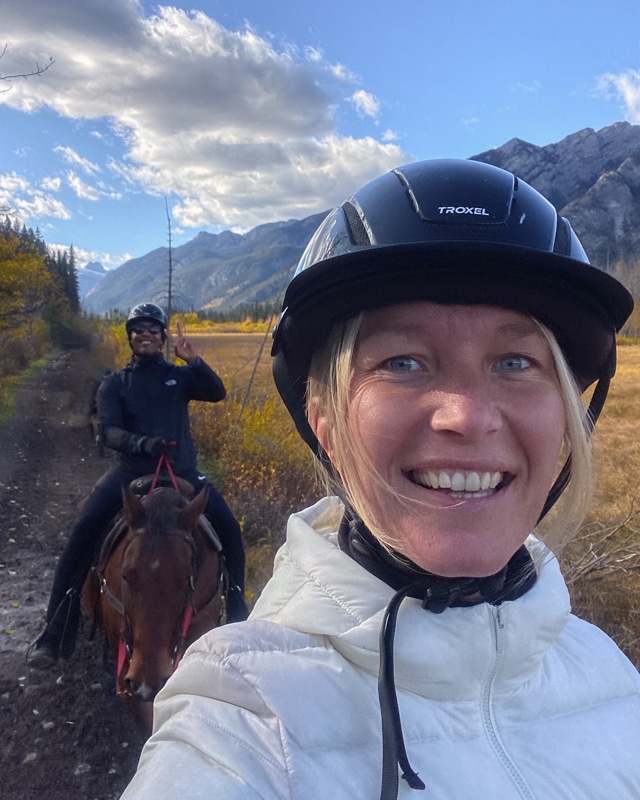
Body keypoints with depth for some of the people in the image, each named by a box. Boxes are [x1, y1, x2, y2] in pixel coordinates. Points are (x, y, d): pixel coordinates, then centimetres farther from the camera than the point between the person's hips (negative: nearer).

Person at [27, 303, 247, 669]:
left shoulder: (180, 376, 11)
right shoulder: (114, 384, 9)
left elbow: (217, 393, -5)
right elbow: (109, 431, -5)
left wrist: (195, 361, -21)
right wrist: (141, 443, -26)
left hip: (182, 471, 1)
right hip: (133, 470, 0)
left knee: (229, 527, -15)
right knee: (85, 530, -20)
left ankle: (237, 610, 6)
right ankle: (56, 631, -10)